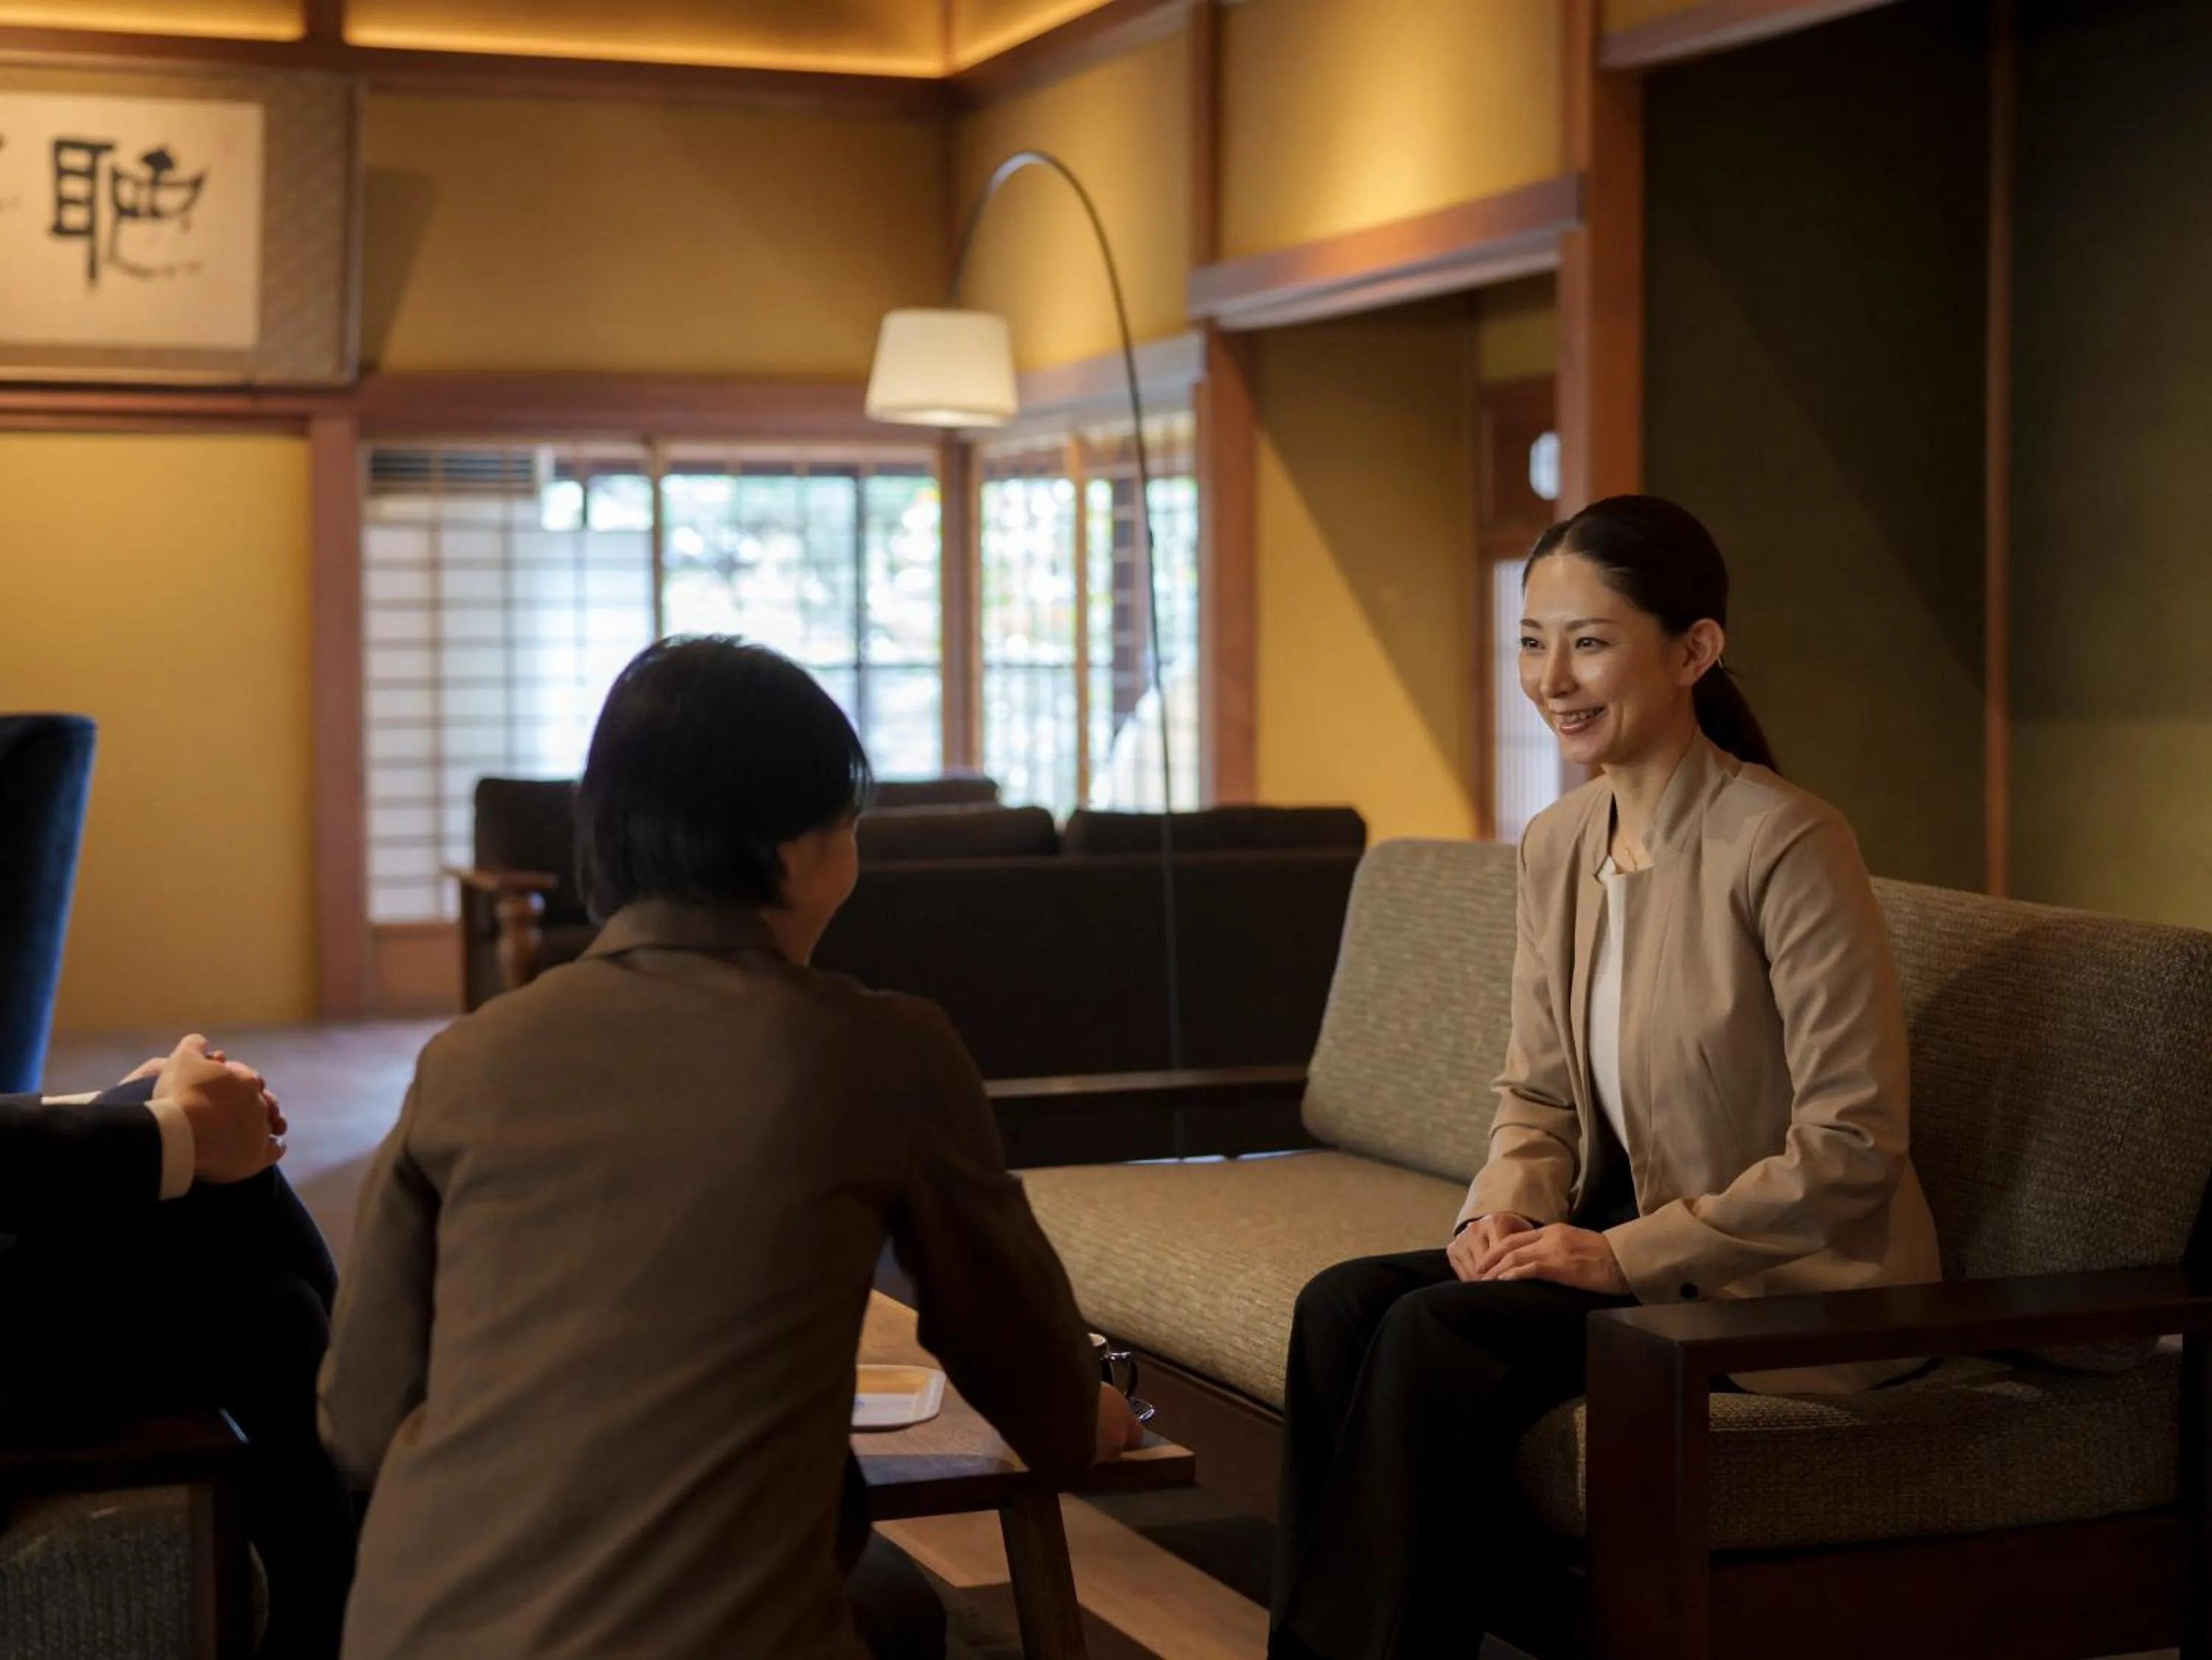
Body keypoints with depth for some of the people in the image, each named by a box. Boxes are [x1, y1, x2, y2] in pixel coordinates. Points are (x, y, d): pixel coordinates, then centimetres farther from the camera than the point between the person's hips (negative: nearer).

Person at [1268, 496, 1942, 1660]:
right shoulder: (1556, 845, 5)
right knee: (1344, 1302, -15)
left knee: (1437, 1335, -25)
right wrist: (1503, 1212, -8)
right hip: (1619, 1245, 7)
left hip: (1793, 1286, -7)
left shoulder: (1786, 844, -18)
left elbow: (1852, 1145, -19)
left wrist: (1626, 1253, -20)